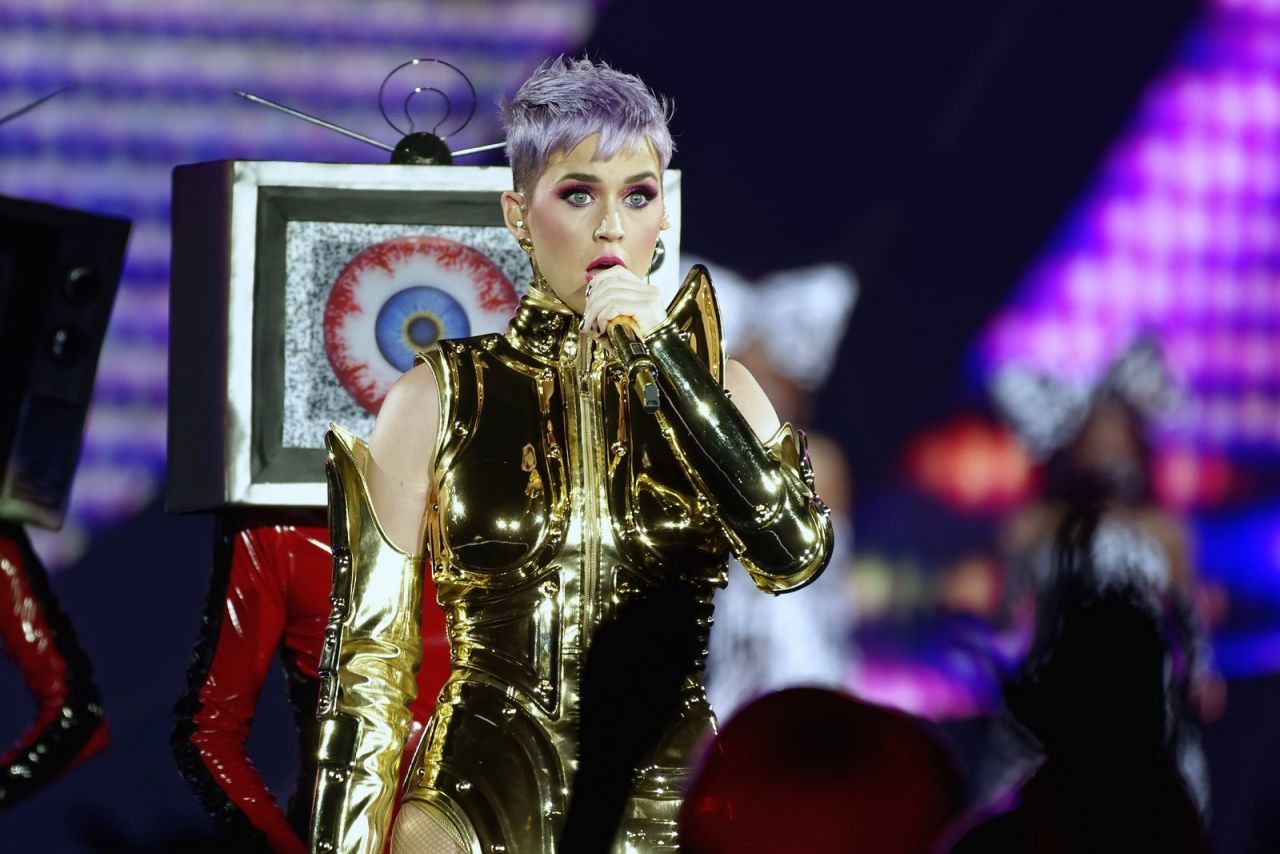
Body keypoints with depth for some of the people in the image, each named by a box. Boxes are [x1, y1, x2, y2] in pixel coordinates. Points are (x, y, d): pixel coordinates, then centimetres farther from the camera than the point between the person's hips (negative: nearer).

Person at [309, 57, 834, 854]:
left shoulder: (715, 387, 8)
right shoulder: (437, 398, 3)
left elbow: (795, 555, -9)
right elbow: (371, 653, 2)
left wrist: (663, 358, -9)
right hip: (485, 790, -3)